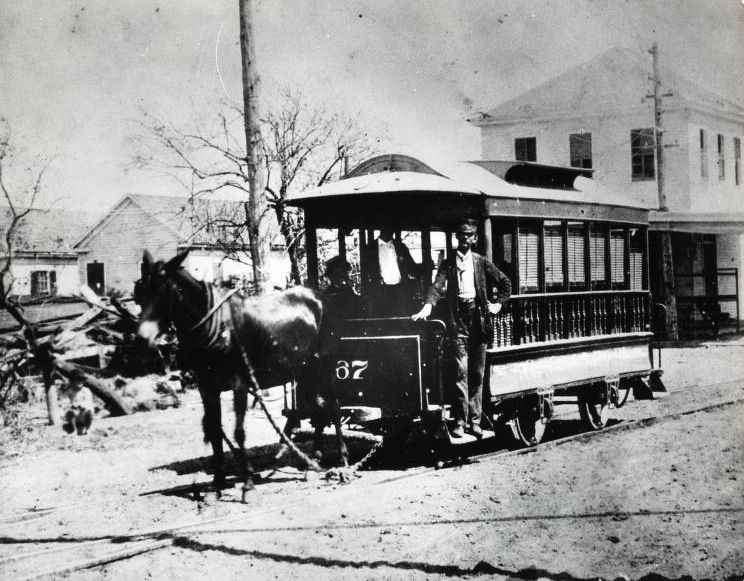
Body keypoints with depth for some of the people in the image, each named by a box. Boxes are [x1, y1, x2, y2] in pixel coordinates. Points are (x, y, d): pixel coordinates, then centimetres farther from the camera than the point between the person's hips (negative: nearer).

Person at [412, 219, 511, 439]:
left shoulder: (481, 262, 12)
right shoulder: (447, 263, 7)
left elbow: (505, 283, 19)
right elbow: (438, 286, -8)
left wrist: (497, 304, 9)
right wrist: (428, 306, -24)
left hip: (479, 318, 2)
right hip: (458, 321, -2)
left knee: (477, 373, 5)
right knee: (461, 371, -8)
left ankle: (474, 420, 10)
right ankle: (460, 422, -6)